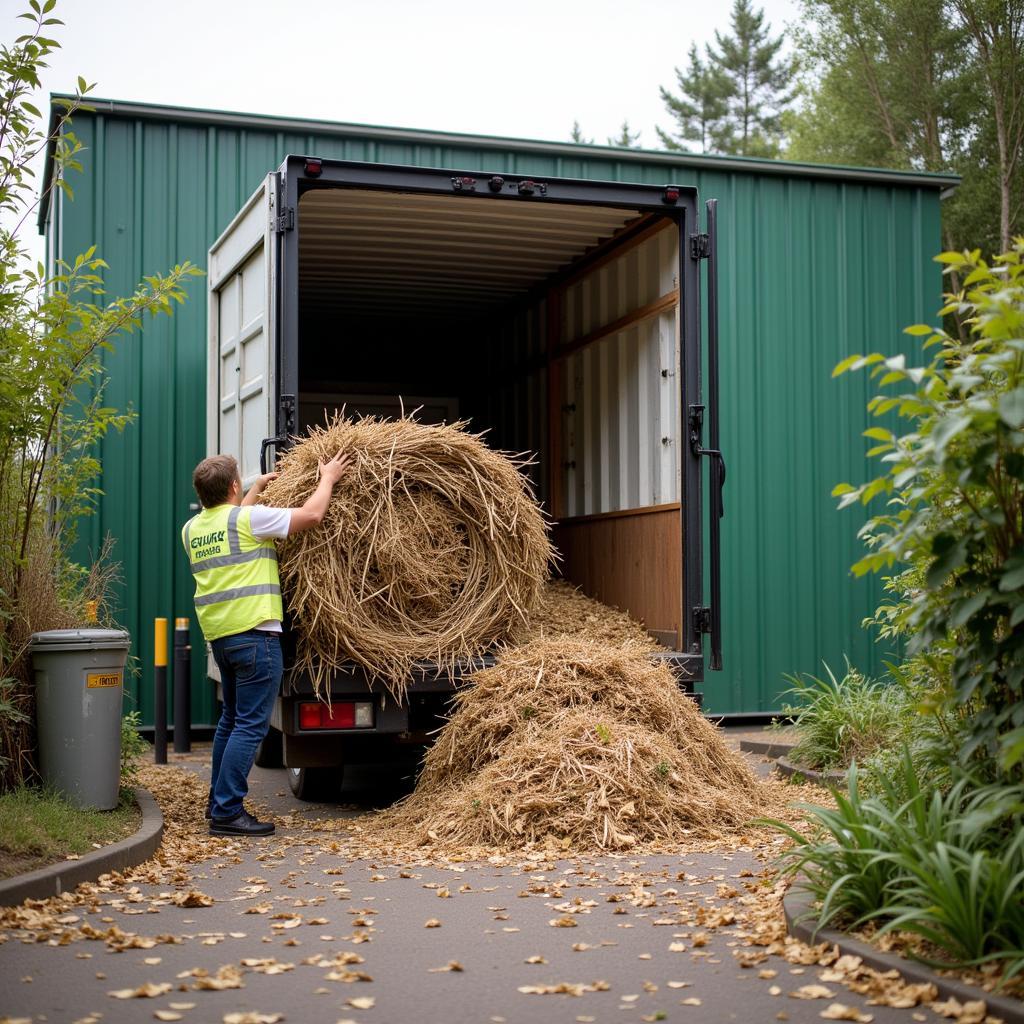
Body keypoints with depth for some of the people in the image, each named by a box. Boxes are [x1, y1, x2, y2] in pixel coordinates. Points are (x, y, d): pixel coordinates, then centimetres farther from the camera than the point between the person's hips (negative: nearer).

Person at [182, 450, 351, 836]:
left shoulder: (192, 529, 12)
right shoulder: (249, 518, -9)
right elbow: (312, 515, -9)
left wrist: (257, 489, 40)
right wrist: (328, 478, 7)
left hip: (218, 634, 8)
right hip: (253, 631, -8)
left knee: (231, 719, 21)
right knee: (250, 725, -5)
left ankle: (218, 801, 27)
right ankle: (227, 812, -7)